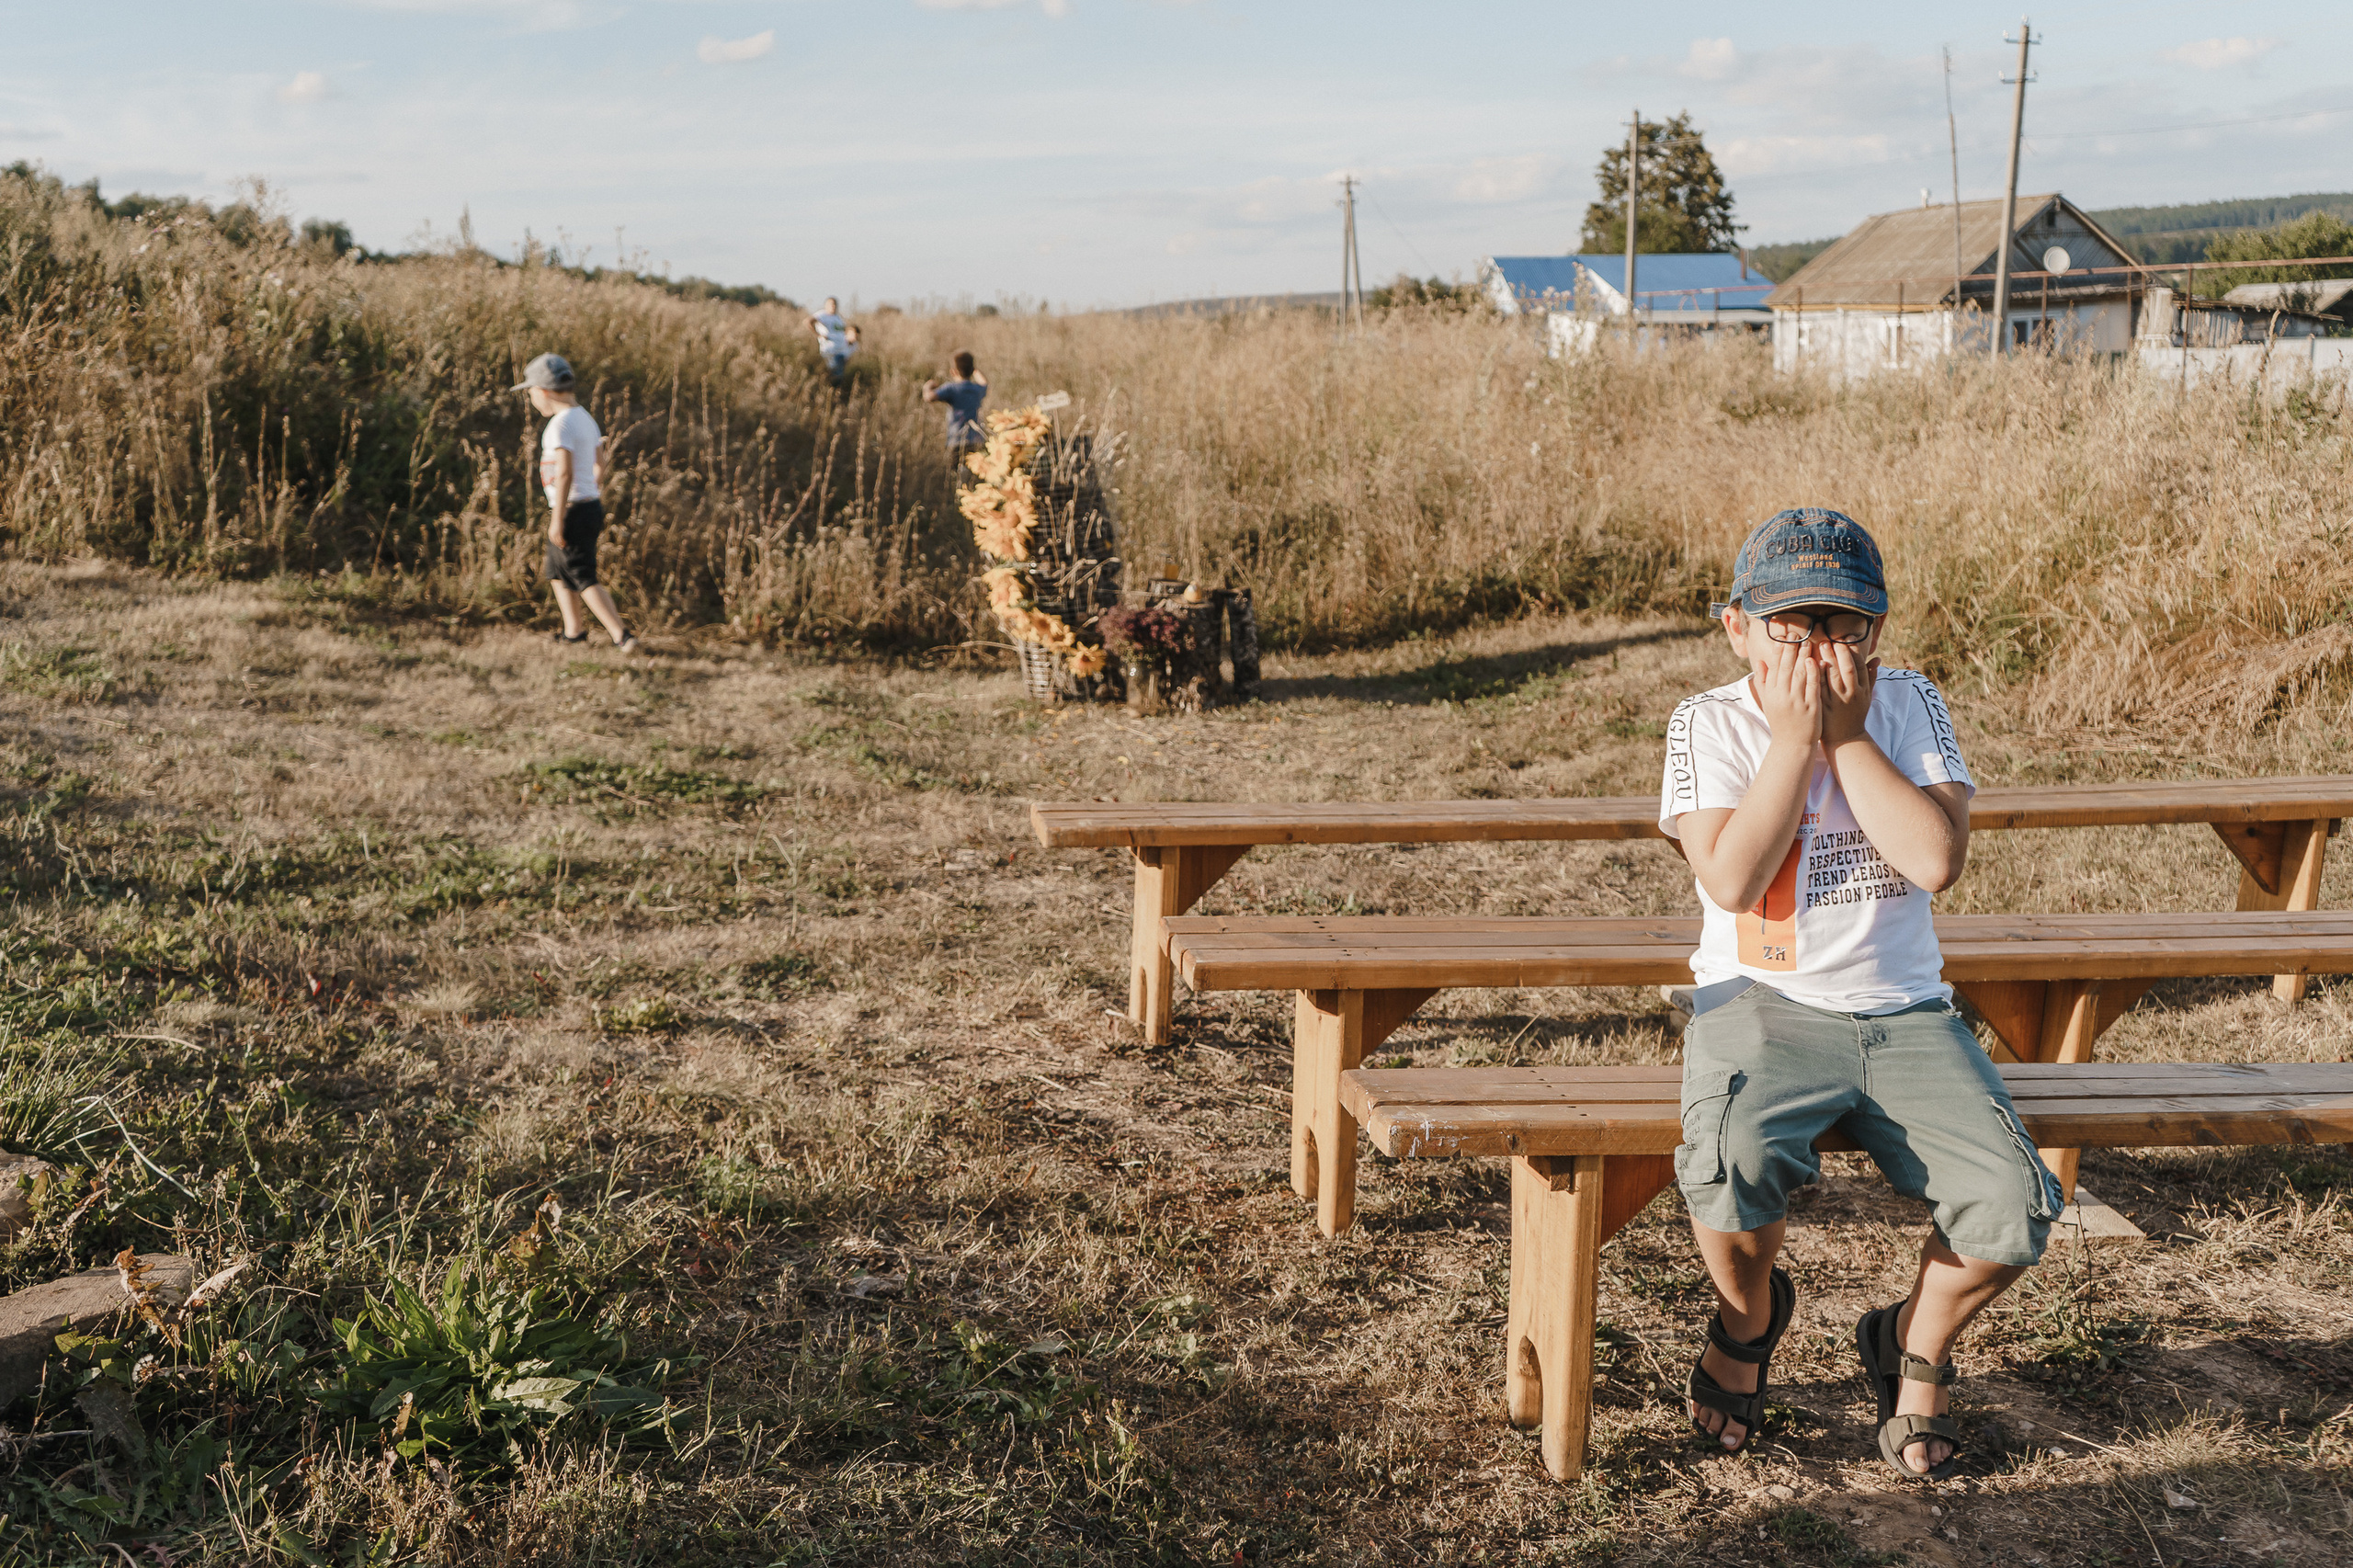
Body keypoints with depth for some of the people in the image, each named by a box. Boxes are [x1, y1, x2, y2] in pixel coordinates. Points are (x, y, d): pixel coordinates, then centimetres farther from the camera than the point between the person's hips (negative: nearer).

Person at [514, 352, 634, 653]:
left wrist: (557, 519, -22)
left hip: (571, 508, -9)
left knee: (585, 578, -6)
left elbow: (564, 473, -23)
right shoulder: (586, 419, 12)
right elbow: (599, 467, 17)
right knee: (558, 572, 22)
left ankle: (622, 636, -11)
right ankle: (573, 632, 30)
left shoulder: (560, 424, -17)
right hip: (592, 505, 9)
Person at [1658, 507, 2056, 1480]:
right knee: (1734, 1168, -32)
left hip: (1904, 1010, 2)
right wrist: (1794, 737, -15)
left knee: (2012, 1207, -18)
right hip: (1760, 1002, -2)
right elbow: (1732, 881, -18)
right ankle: (1750, 1318, 6)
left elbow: (1937, 860, -14)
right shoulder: (1711, 725, -2)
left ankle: (1915, 1346, 17)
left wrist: (1846, 737, -14)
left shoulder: (1910, 709, 3)